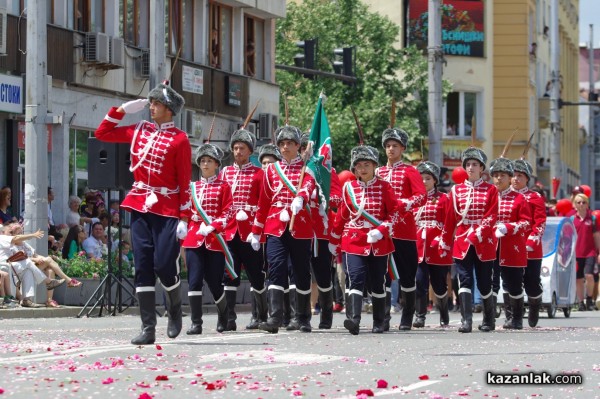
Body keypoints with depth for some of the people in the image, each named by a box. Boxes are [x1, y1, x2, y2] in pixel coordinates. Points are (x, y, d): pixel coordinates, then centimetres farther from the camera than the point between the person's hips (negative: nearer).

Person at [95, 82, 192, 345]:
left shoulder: (179, 140, -4)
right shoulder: (139, 131, 11)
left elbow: (185, 182, -6)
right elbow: (102, 133, 19)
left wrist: (184, 219, -11)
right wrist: (122, 110, 9)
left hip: (167, 210, -5)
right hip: (140, 207, 5)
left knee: (164, 264, -10)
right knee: (143, 266, -1)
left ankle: (175, 307, 21)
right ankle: (148, 329, 0)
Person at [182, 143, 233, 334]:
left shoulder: (223, 186, 4)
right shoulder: (193, 187, 13)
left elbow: (227, 212, -2)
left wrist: (212, 227, -15)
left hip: (215, 239, -2)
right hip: (194, 238, 2)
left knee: (214, 282, 2)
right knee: (194, 280, -9)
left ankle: (223, 314, 29)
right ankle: (196, 323, -7)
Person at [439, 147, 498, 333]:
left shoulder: (490, 190, 3)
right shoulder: (456, 190, 9)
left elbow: (491, 217, -6)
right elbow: (450, 218, 10)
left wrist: (477, 234, -19)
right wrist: (444, 243, 10)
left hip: (484, 243, -1)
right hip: (462, 242, 1)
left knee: (484, 283, 5)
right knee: (465, 281, -9)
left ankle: (489, 319, 23)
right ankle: (466, 321, -15)